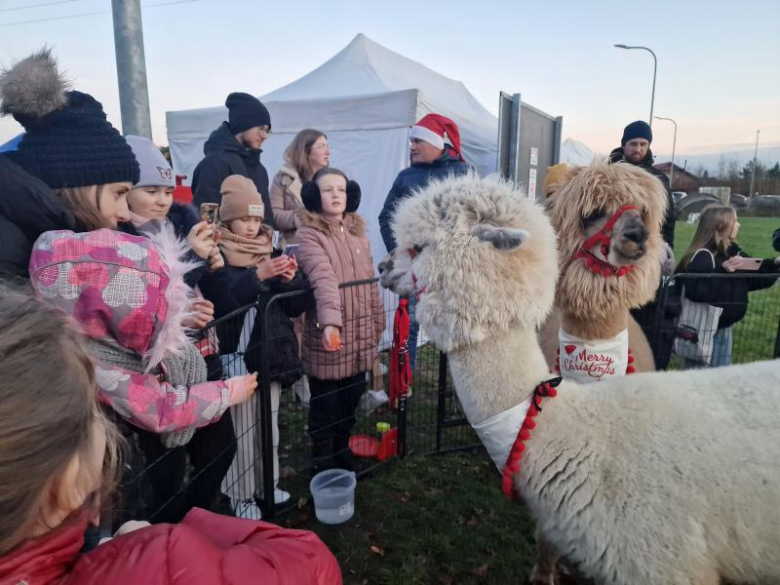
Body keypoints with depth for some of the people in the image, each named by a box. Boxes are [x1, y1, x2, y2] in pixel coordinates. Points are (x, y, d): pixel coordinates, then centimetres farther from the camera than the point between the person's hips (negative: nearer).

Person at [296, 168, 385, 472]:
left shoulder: (358, 231, 10)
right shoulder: (308, 235, -11)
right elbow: (323, 279, -28)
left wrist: (378, 323, 15)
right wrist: (330, 321, -39)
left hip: (360, 334, 6)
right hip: (327, 334, -6)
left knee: (351, 399, 18)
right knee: (325, 404, 8)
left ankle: (342, 450, 39)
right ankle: (324, 461, 28)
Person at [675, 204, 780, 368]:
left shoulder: (734, 252, 6)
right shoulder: (702, 256, -21)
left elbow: (755, 276, 12)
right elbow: (695, 290, -34)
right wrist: (722, 270, -36)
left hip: (724, 327, 9)